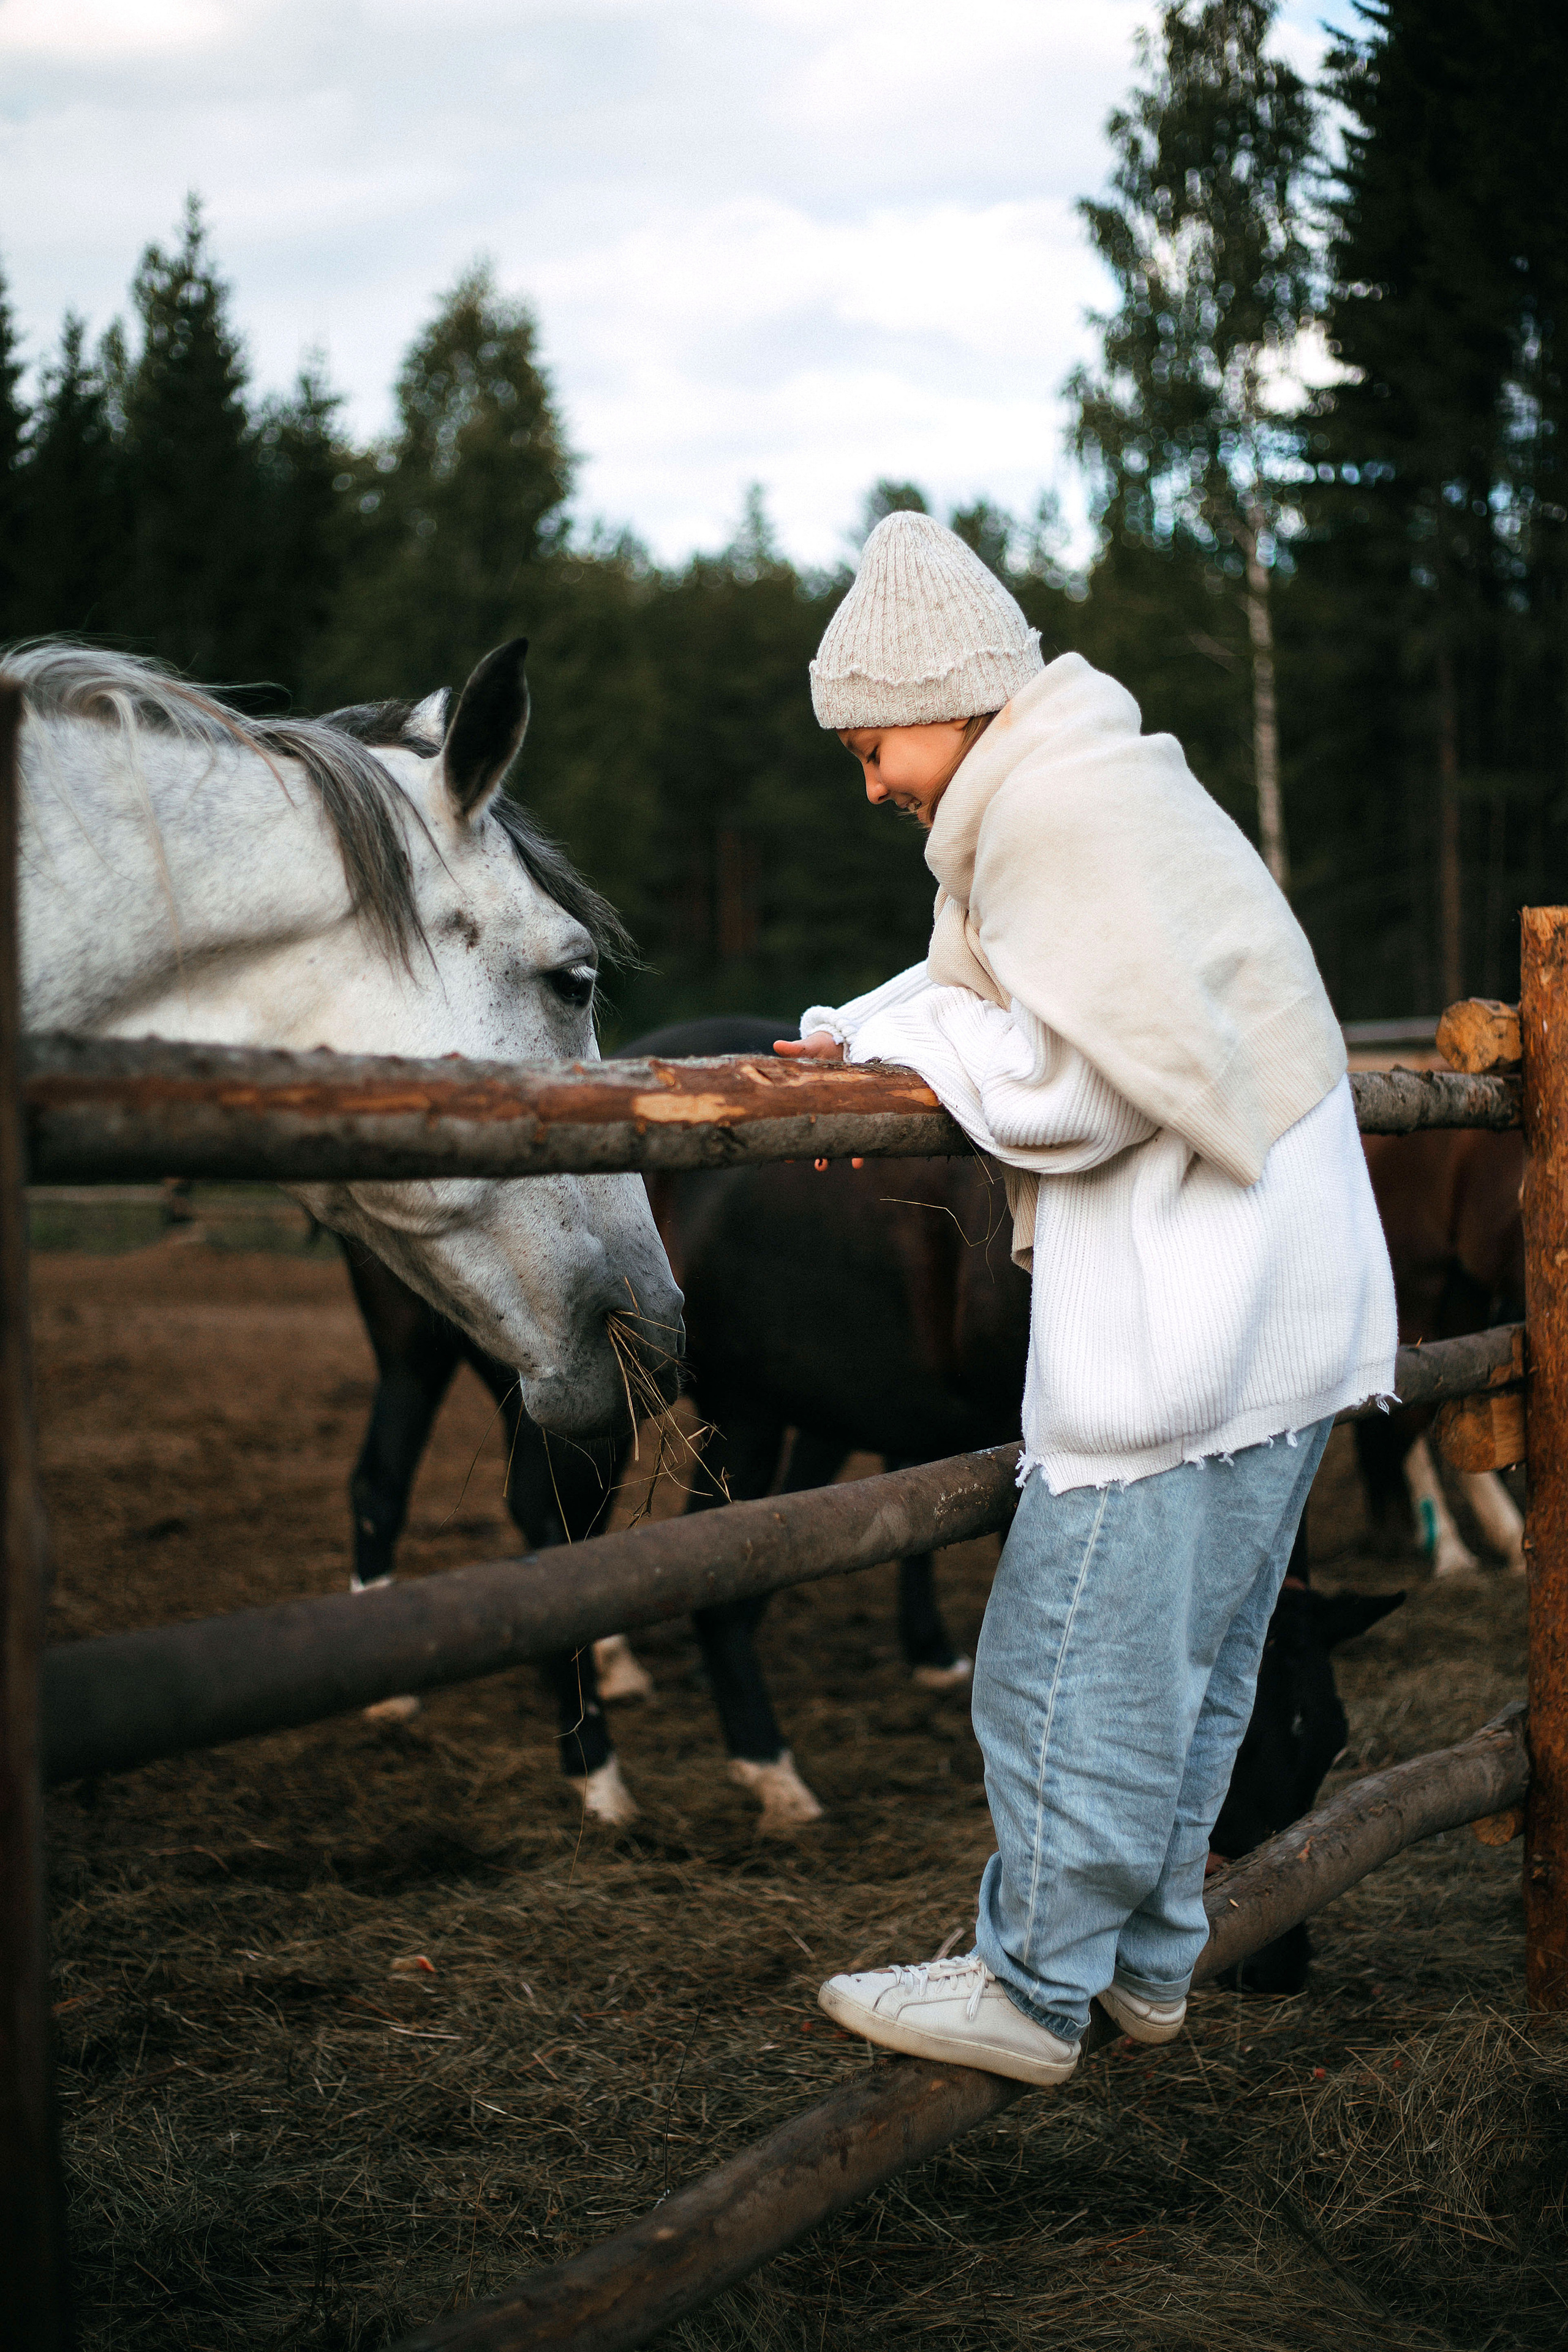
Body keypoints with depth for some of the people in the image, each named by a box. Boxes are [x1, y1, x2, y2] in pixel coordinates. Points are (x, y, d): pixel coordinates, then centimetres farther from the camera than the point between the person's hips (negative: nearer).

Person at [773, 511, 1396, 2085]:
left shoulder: (1056, 804, -15)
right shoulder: (1112, 779, 18)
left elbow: (1079, 1081, -22)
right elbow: (1020, 995, 18)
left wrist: (904, 1041, -10)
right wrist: (865, 1039, 3)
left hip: (1186, 1326, -11)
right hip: (1291, 1298, 11)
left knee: (1076, 1654, -2)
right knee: (1192, 1658, 17)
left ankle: (1034, 1993, 8)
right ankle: (1147, 1958, 27)